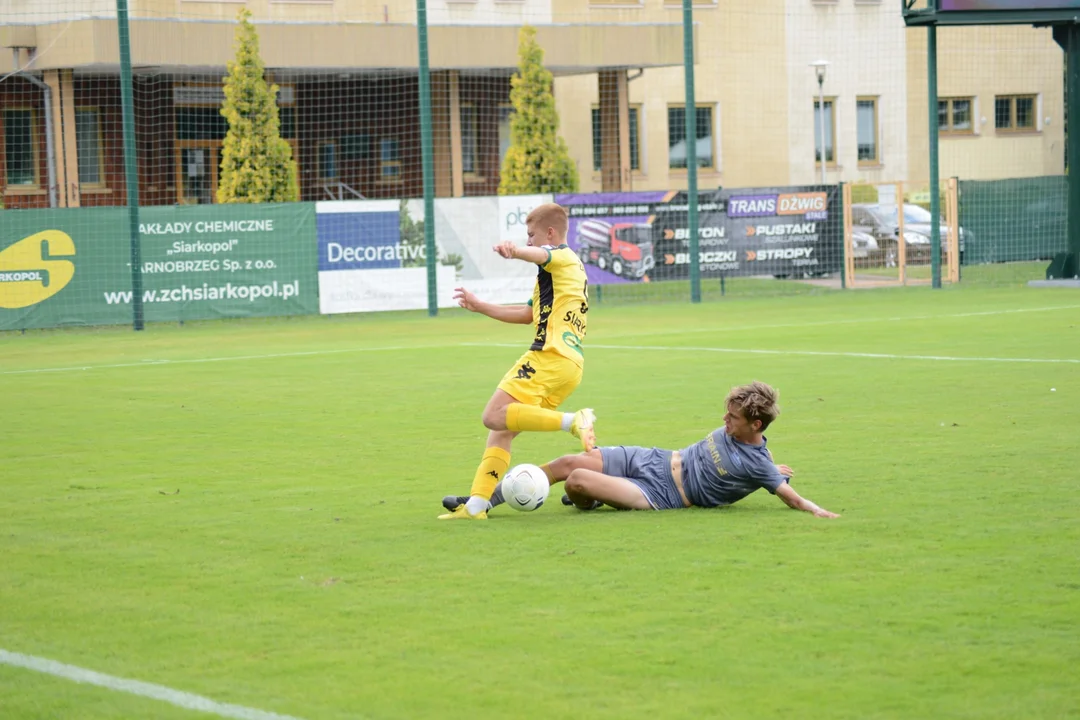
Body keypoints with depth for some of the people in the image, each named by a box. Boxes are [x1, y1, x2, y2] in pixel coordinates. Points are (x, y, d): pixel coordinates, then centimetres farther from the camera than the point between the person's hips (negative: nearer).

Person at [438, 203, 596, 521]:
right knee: (501, 431, 10)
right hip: (571, 364, 10)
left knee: (495, 416, -19)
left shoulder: (562, 256, 0)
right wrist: (479, 306, 41)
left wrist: (514, 250, -50)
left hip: (549, 355, -10)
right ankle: (476, 504, 5)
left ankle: (574, 421, -24)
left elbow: (538, 254, -27)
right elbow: (529, 314, 38)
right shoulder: (571, 268, 30)